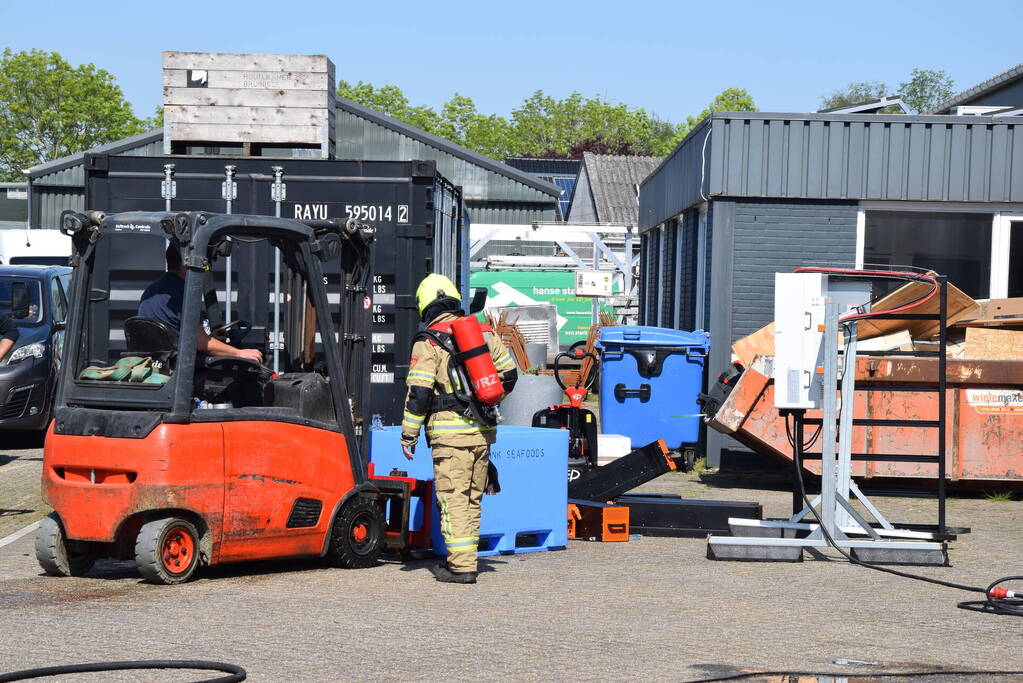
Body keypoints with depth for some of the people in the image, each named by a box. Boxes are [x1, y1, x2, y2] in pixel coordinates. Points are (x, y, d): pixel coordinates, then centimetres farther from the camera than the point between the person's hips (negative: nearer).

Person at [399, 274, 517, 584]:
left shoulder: (428, 342, -6)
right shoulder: (484, 333, 11)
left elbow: (419, 392, -11)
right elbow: (508, 375, 17)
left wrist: (409, 434, -5)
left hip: (450, 430, -6)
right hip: (483, 430, 6)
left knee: (453, 498, -3)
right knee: (473, 497, 14)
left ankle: (461, 566, -6)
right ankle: (465, 558, 21)